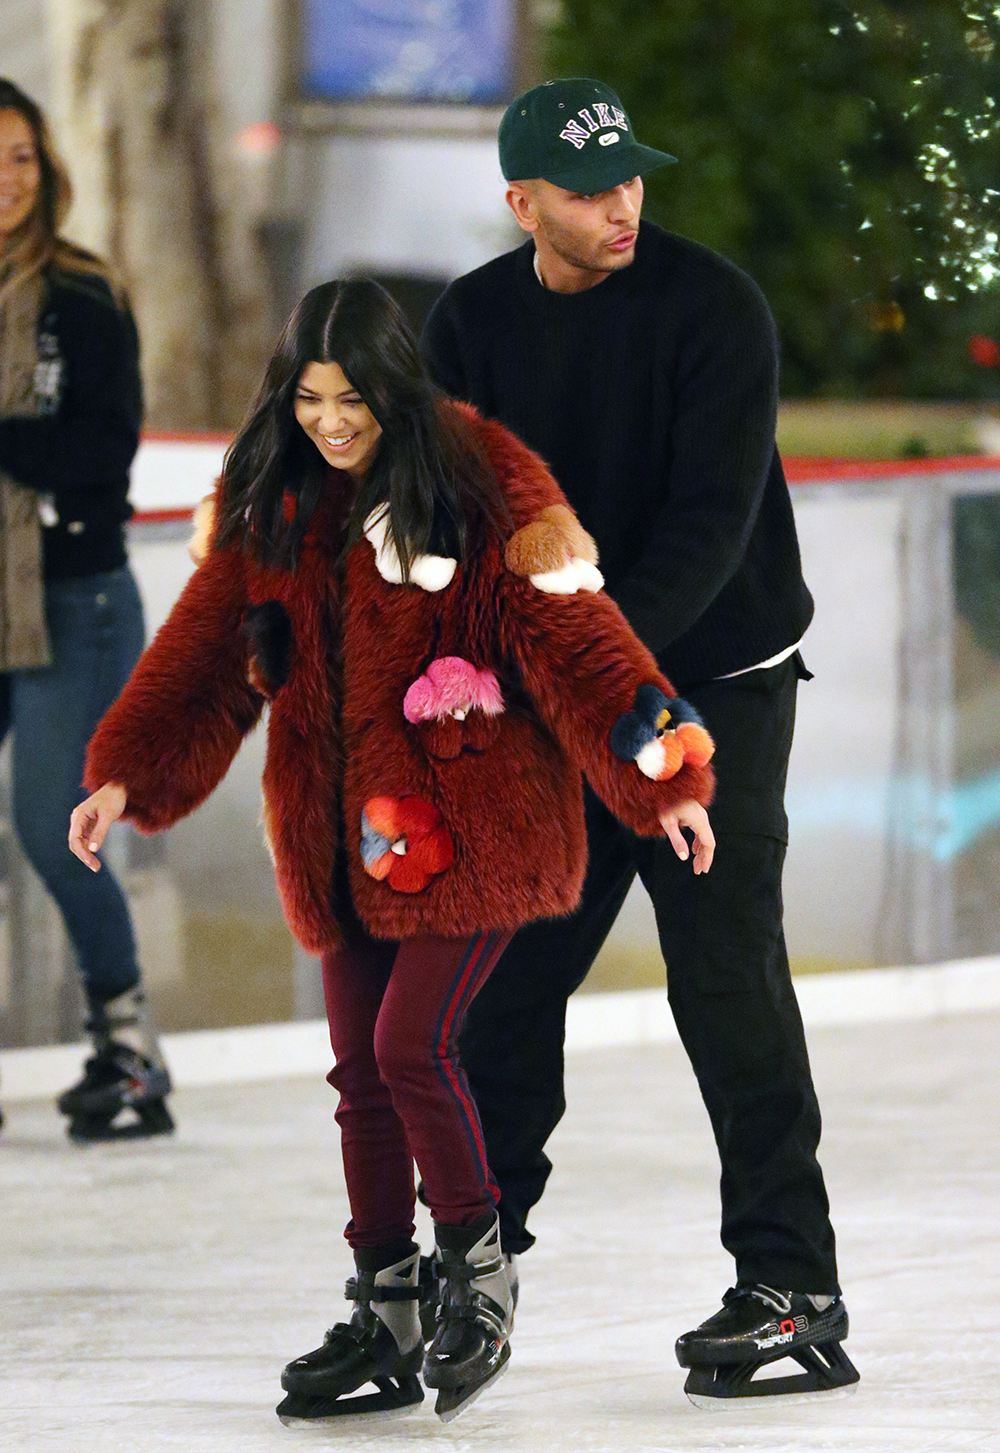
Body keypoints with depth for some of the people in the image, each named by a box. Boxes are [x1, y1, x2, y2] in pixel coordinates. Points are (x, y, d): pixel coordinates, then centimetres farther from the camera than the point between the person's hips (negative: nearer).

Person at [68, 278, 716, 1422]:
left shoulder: (480, 483, -11)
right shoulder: (271, 502, 5)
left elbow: (569, 635, -13)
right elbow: (208, 649, 8)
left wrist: (660, 779, -18)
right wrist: (127, 773, -2)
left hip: (466, 822, -6)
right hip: (345, 832, 6)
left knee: (412, 1045, -13)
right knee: (361, 1069, 8)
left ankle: (476, 1274, 7)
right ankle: (384, 1324, 17)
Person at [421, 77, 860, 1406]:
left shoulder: (709, 305, -13)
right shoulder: (472, 324, 2)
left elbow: (713, 512, -20)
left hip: (714, 687, -5)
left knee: (726, 980, -11)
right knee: (502, 969, 7)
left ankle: (792, 1285, -8)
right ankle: (479, 1243, 22)